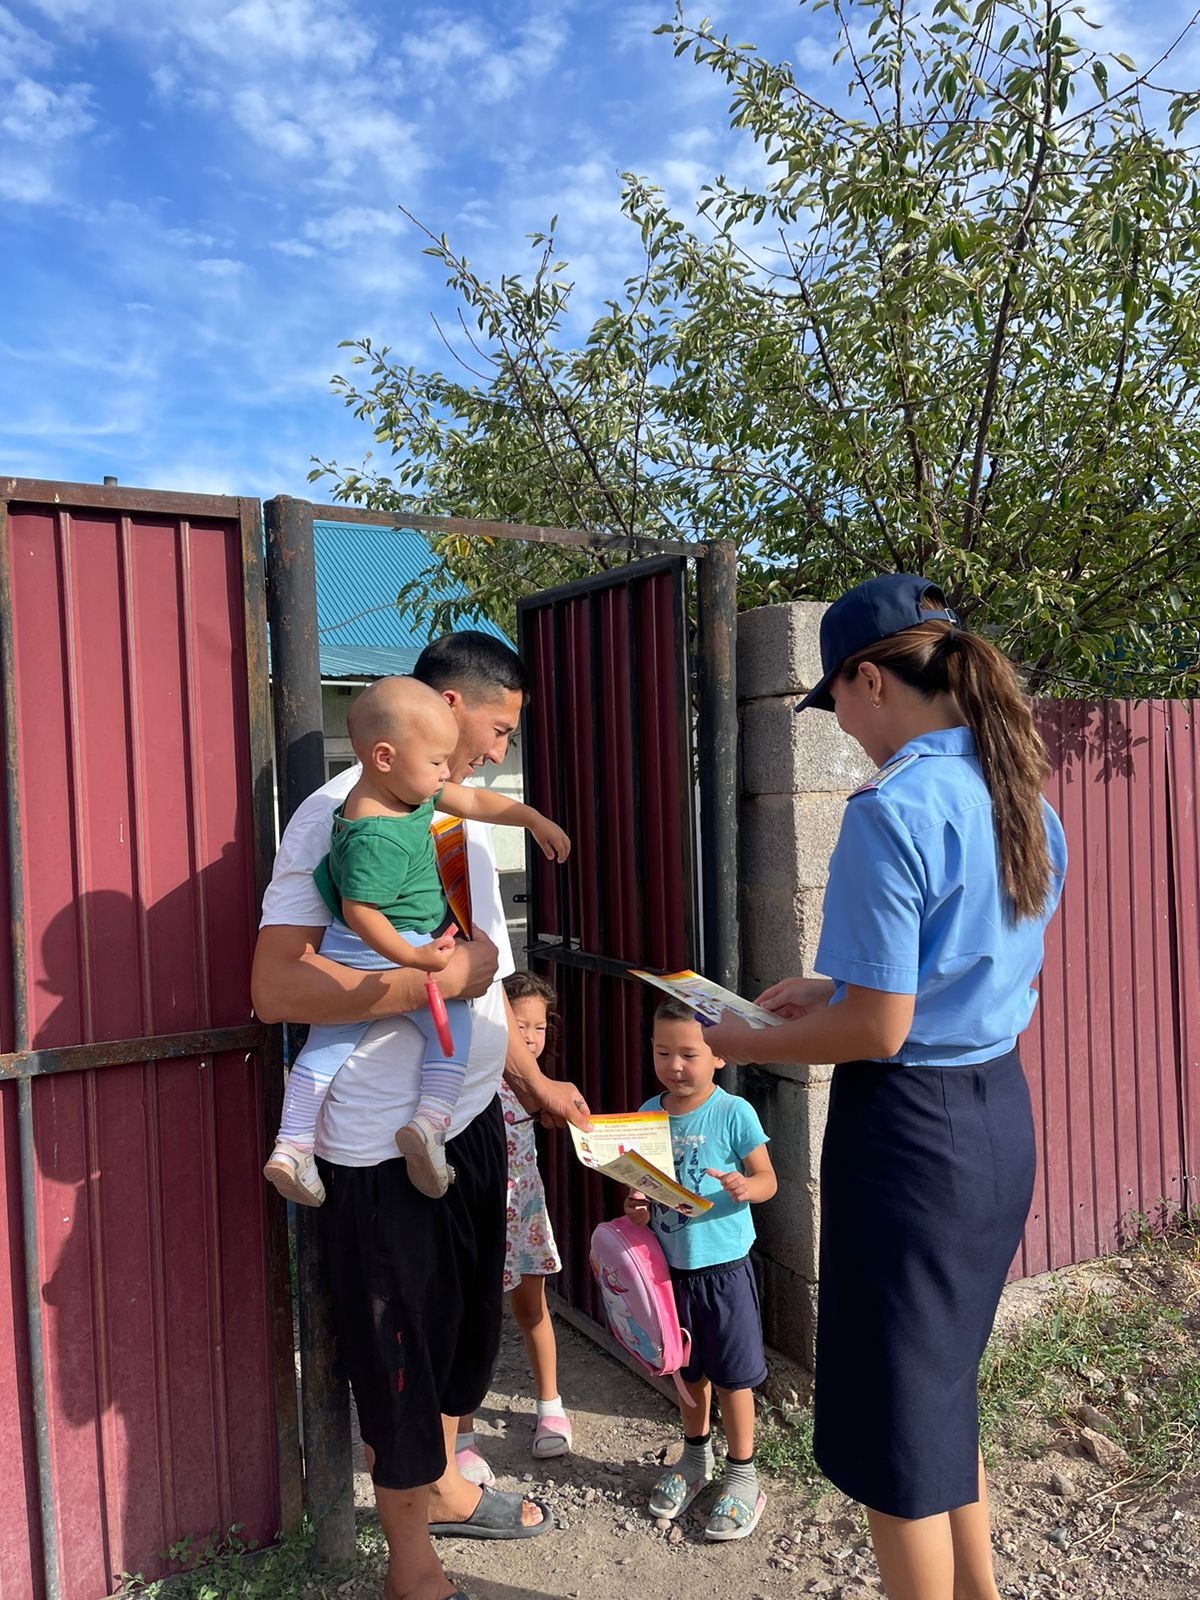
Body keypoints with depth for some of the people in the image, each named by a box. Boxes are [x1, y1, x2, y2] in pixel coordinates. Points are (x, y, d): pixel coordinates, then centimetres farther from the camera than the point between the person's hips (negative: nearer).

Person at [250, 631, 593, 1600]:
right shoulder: (341, 813, -18)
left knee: (465, 1320, 24)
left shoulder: (462, 820, 10)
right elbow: (277, 984, -27)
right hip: (382, 1145, -8)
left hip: (472, 1119, 9)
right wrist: (436, 978, -24)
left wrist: (533, 1082, 20)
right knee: (399, 1346, 10)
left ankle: (442, 1486, 50)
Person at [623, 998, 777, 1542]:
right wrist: (637, 1204, -12)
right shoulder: (649, 1114, -2)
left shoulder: (733, 1113, -16)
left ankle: (742, 1474, 28)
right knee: (689, 1369, 21)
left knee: (732, 1374, 9)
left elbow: (767, 1179, -10)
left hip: (723, 1264, -4)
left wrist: (743, 1187, -31)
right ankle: (695, 1456, 42)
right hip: (672, 1263, 4)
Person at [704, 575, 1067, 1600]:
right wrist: (834, 988, 17)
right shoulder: (1025, 802, 5)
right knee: (947, 1386, 27)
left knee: (896, 1415, 12)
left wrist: (750, 1045, -7)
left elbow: (878, 1029, -22)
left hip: (911, 1126, -9)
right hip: (1003, 1117, 9)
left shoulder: (891, 811, -22)